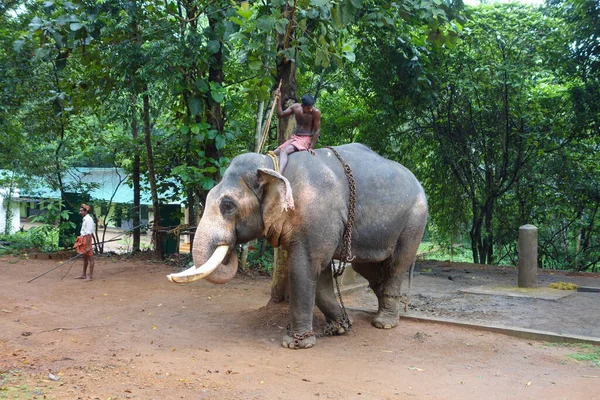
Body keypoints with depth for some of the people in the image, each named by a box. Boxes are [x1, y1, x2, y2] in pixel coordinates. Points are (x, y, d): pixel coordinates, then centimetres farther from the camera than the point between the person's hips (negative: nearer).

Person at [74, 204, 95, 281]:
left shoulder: (88, 220, -18)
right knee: (85, 258, 17)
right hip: (83, 239, 10)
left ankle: (90, 276, 4)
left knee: (90, 258, -2)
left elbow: (89, 234, -21)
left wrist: (88, 246, -22)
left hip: (87, 239, -10)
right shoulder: (85, 219, 11)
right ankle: (84, 275, 27)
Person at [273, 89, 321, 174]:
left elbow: (317, 131, -12)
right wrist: (278, 100, -9)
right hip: (294, 138, 8)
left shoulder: (316, 112, -16)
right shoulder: (296, 107, 0)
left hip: (305, 139, -7)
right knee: (274, 153, 2)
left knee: (283, 151, -31)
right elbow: (280, 115, 2)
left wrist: (311, 147, -15)